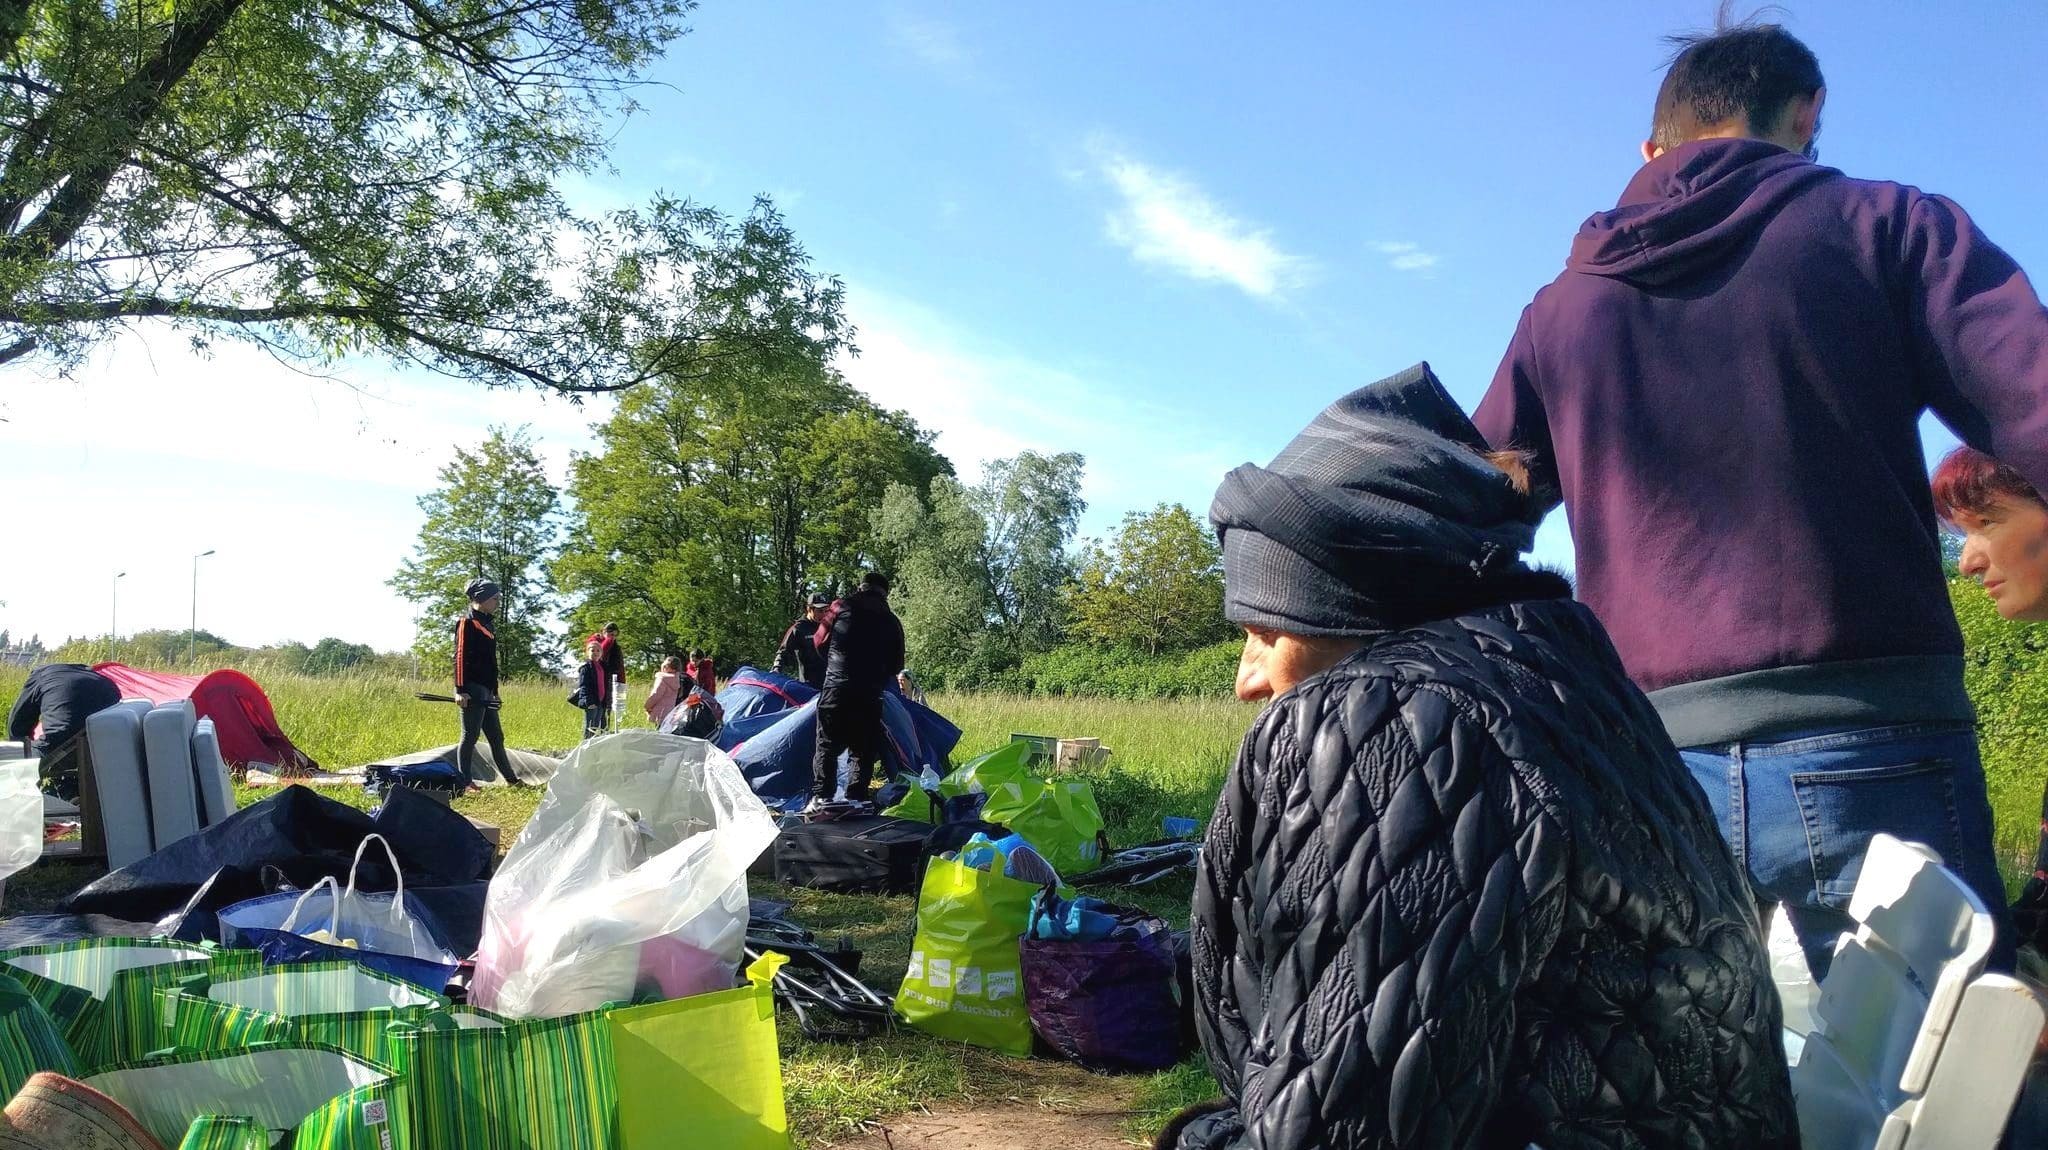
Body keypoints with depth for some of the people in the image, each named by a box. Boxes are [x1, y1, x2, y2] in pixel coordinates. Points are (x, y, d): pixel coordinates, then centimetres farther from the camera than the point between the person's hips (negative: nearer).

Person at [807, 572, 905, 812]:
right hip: (871, 695, 1)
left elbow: (820, 643, 15)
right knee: (864, 750, 8)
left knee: (827, 746, 1)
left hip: (836, 689, -1)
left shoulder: (840, 608, 7)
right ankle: (856, 799, 1)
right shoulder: (891, 621, 11)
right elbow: (896, 665, 14)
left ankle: (821, 798, -9)